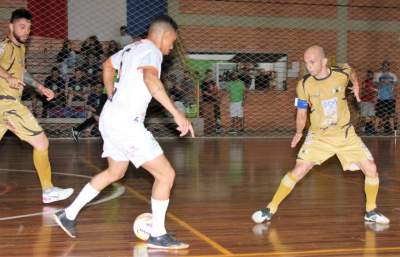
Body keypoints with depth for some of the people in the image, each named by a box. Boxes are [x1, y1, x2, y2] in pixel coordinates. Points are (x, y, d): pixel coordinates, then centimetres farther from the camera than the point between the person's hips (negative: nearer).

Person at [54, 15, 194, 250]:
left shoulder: (132, 48, 14)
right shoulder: (151, 51, -14)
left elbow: (108, 65, 33)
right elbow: (151, 79, -36)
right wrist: (177, 113, -39)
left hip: (112, 118, 10)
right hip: (126, 124, -10)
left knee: (115, 172, 27)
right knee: (166, 174, -5)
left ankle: (69, 215, 33)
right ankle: (158, 235, 4)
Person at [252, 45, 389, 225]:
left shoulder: (342, 73, -11)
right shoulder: (304, 85, -13)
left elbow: (352, 72, 16)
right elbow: (301, 114, -5)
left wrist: (356, 86, 4)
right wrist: (299, 132, -16)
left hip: (345, 134, 2)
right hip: (319, 136, -1)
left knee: (371, 169, -5)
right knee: (298, 171, -14)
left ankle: (371, 212, 18)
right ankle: (270, 209, 0)